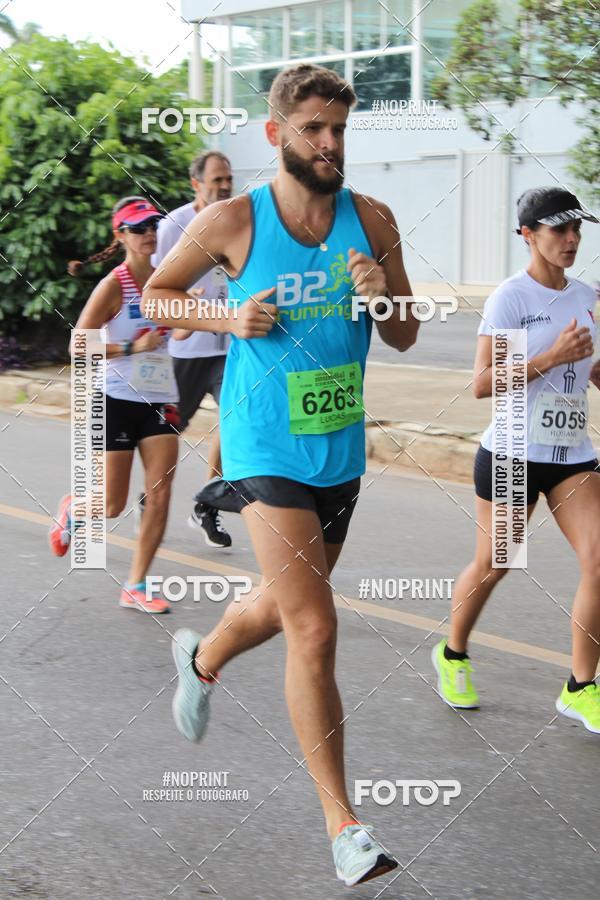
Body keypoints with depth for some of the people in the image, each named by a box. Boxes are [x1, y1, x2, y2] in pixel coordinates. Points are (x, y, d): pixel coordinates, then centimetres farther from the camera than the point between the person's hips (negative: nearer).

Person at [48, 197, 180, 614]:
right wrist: (132, 349, -20)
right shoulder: (114, 285, -12)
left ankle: (136, 587, 7)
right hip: (117, 401, -5)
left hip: (160, 399, 5)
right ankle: (72, 510, 37)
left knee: (160, 498, -4)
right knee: (112, 507, 1)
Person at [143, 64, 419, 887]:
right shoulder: (232, 223, -9)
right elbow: (156, 294, 5)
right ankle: (342, 823, -6)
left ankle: (202, 658, 57)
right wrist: (228, 319, -12)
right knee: (315, 630, -13)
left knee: (285, 605, 23)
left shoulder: (372, 220, 0)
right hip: (267, 450, -5)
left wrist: (382, 297, -16)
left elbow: (405, 338, 6)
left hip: (342, 451, 5)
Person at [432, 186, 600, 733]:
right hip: (513, 452, -5)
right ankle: (453, 655, 36)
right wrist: (550, 358, -24)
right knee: (492, 564, 9)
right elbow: (483, 383, -16)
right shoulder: (510, 298, -10)